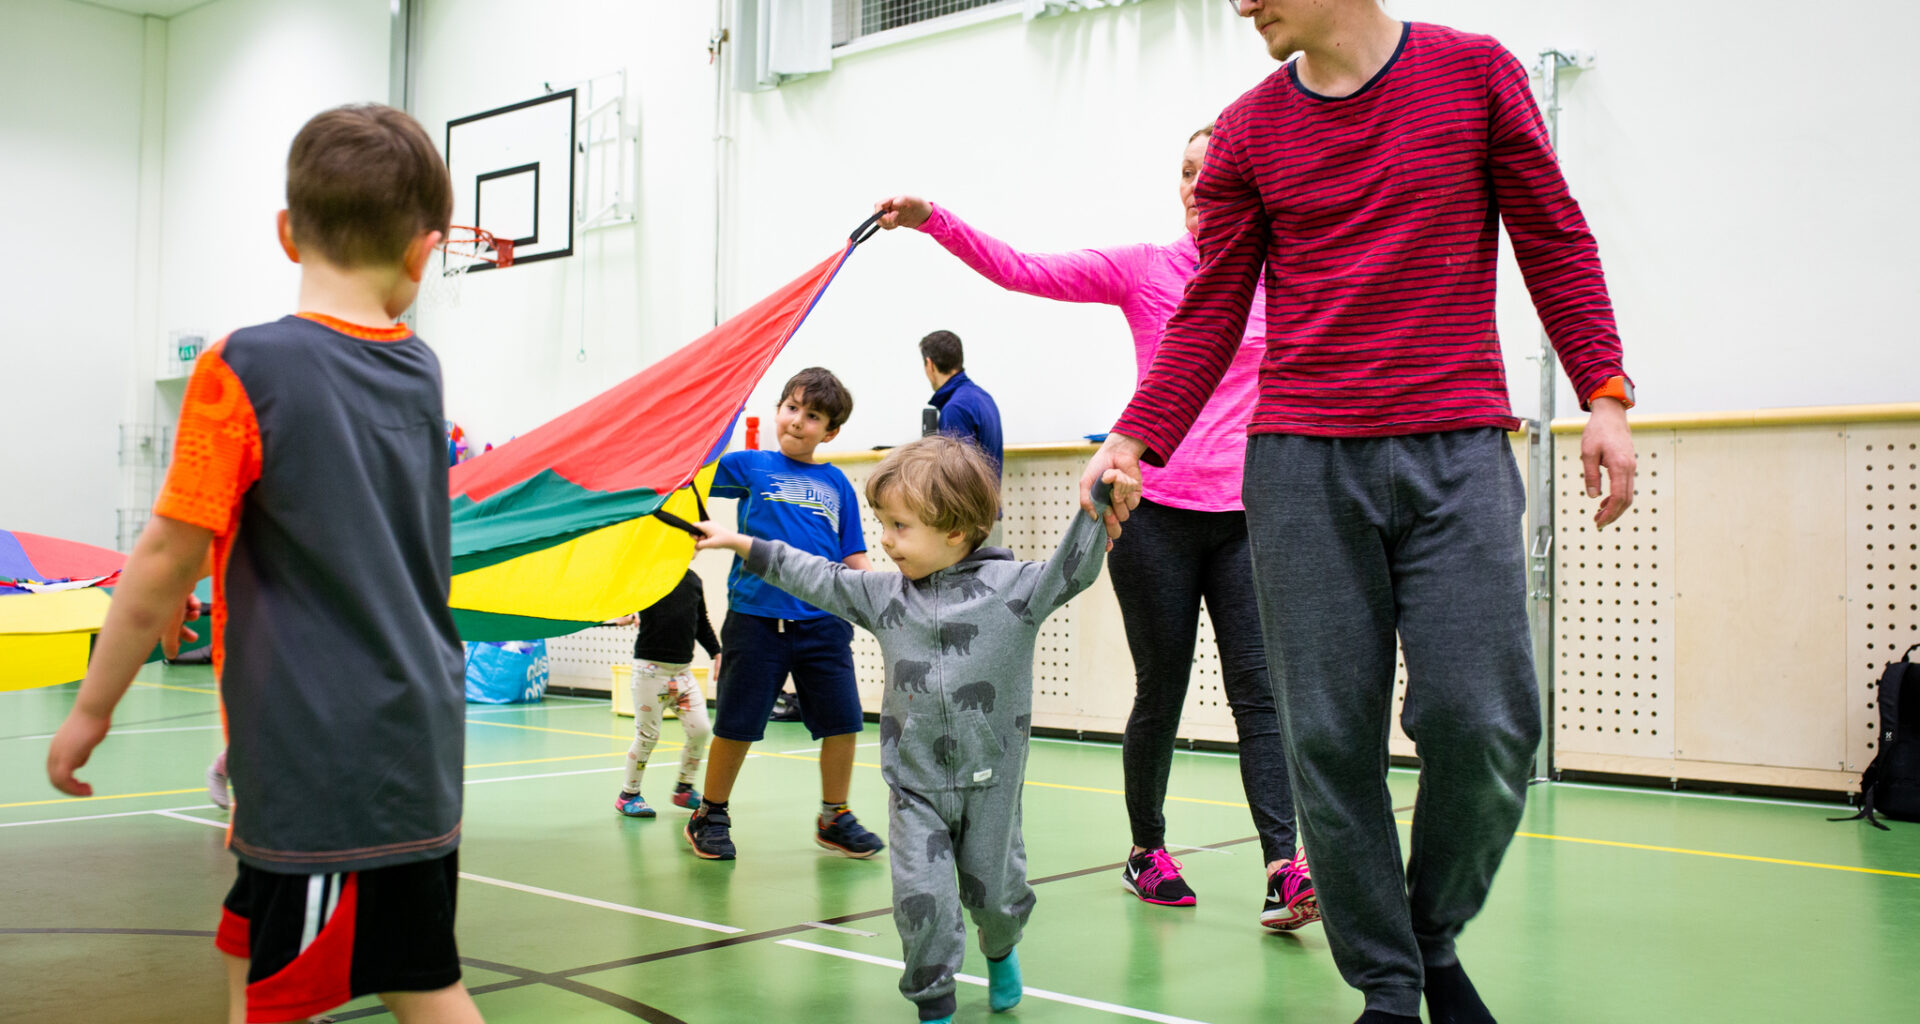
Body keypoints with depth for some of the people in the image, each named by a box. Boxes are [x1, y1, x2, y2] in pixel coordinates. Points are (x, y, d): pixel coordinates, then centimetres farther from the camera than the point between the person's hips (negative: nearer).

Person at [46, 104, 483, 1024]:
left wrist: (92, 709, 2)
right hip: (417, 745, 7)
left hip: (316, 767, -6)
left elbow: (164, 566, -9)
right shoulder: (418, 372, 6)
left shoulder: (245, 369, -12)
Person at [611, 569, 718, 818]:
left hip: (683, 670, 6)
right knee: (647, 735, -1)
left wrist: (717, 653, 17)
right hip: (650, 668, -6)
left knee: (701, 729, 1)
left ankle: (684, 789, 20)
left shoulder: (694, 580, 11)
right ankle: (628, 795, 18)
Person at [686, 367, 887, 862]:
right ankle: (710, 817, 25)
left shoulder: (836, 483, 11)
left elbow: (854, 558, 12)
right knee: (736, 725, 5)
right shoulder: (750, 465, 5)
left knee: (842, 721, 3)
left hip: (823, 622, 3)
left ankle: (834, 818, 23)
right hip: (756, 618, -2)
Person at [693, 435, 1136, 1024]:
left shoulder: (1012, 587, -8)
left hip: (991, 782, -2)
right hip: (915, 784, 2)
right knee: (921, 898, -6)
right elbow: (817, 578, 12)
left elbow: (1072, 567, -14)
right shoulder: (884, 595, 3)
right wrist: (742, 545, 15)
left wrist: (1102, 497, -27)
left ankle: (1000, 953, 47)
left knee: (993, 892, 13)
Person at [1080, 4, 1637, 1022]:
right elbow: (1210, 312, 9)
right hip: (1300, 465, 1)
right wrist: (1135, 438, -2)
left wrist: (1604, 392, 0)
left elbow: (1554, 240, 9)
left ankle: (1436, 939, 20)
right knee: (1330, 739, -1)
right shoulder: (1247, 131, 10)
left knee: (1484, 723, -8)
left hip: (1457, 451, -1)